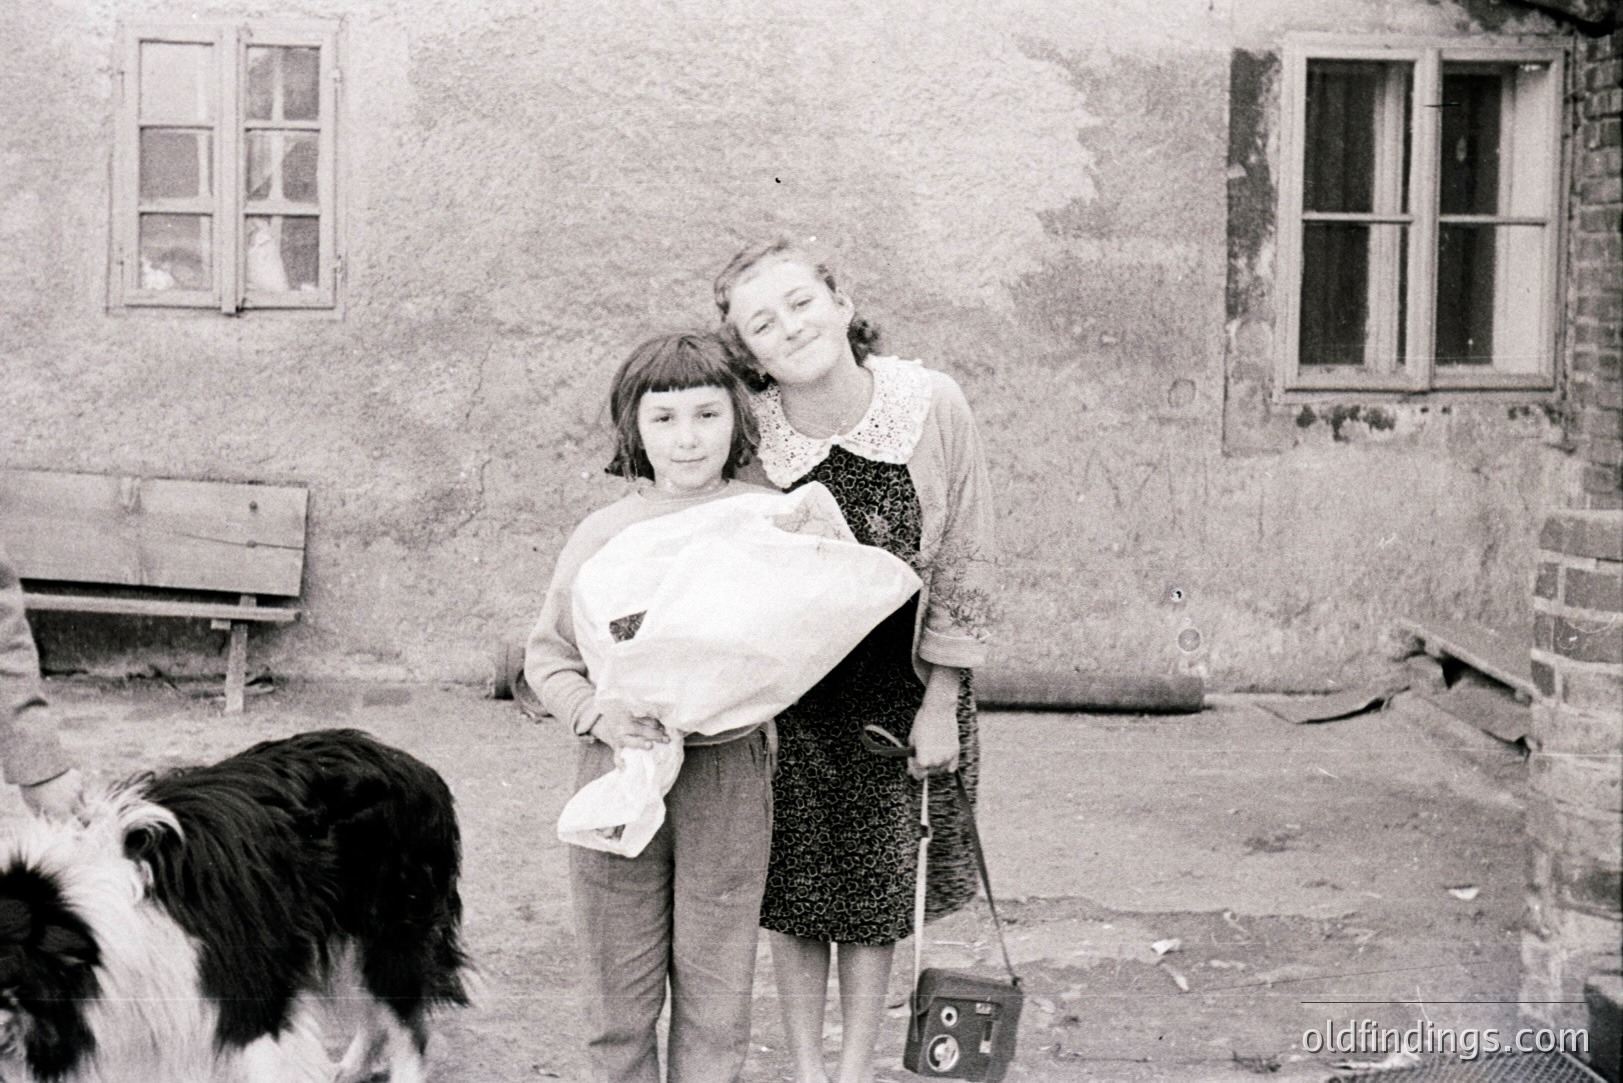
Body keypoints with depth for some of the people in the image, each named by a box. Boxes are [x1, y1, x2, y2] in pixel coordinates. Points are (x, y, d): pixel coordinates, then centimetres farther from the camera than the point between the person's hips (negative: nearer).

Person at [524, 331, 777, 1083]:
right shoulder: (604, 532, 0)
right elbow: (547, 656, 6)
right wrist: (598, 714, -12)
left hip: (730, 773, 0)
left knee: (716, 992, 8)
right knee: (620, 993, 9)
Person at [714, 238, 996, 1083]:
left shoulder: (932, 407, -18)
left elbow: (962, 566, -8)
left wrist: (939, 705, -7)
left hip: (899, 687, 0)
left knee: (879, 888, 10)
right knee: (796, 887, 7)